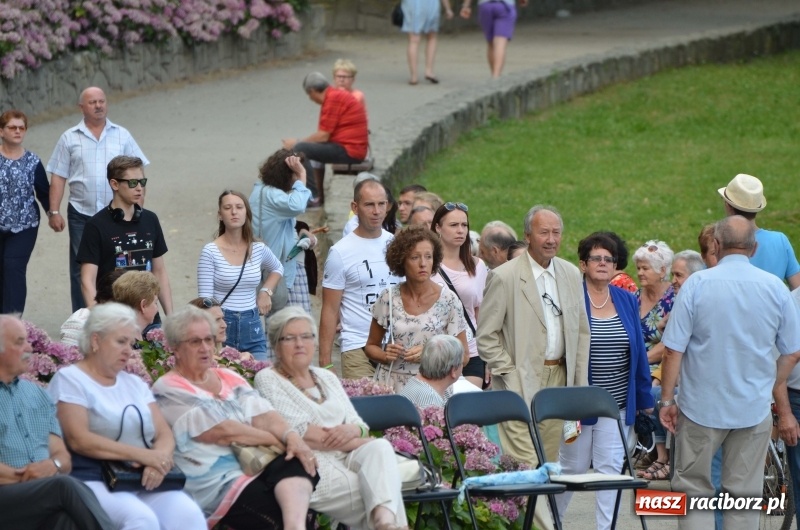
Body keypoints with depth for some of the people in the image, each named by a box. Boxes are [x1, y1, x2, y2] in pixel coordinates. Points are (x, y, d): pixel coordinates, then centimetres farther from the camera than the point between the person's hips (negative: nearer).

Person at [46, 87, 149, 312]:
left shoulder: (122, 135, 7)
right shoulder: (69, 138, 5)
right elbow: (57, 177, 3)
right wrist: (54, 212, -4)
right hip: (81, 215, 0)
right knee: (82, 269, 2)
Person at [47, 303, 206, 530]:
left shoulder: (134, 383, 22)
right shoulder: (69, 379, 2)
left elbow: (164, 435, 13)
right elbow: (78, 440, -11)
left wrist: (159, 460, -12)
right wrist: (140, 455, -18)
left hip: (145, 479, 6)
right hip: (93, 481, -6)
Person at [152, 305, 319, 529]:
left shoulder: (228, 377, 21)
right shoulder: (169, 390, -2)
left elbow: (262, 415, 7)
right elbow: (222, 431, -11)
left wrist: (291, 436, -16)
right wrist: (279, 440, -7)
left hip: (254, 466, 6)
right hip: (214, 481, -6)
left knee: (298, 462, -30)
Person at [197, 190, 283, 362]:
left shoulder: (259, 249, 5)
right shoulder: (210, 252, -6)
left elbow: (277, 269, 29)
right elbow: (205, 300, -8)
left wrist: (266, 292, 11)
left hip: (252, 328, 4)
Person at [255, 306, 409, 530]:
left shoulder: (327, 378, 24)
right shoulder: (267, 380, 4)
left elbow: (359, 425, 17)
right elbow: (299, 433, -8)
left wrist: (353, 430, -10)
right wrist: (359, 443, -7)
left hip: (348, 460, 5)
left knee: (380, 447, -30)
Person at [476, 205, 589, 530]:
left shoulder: (571, 275, 11)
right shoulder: (504, 277, -7)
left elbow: (582, 331, 17)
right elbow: (486, 337, -5)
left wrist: (580, 383, 11)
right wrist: (509, 375, -10)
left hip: (558, 379, 5)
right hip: (521, 381, -5)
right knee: (524, 464, -12)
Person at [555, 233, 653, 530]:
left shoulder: (627, 301, 6)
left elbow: (639, 352, 10)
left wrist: (644, 398, 9)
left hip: (618, 403, 3)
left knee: (611, 469, 2)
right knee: (572, 468, 8)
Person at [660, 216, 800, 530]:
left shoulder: (697, 284, -10)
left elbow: (674, 350, -11)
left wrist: (667, 400, -2)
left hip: (702, 407, -2)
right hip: (754, 410, 2)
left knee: (693, 489, 8)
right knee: (744, 496, 8)